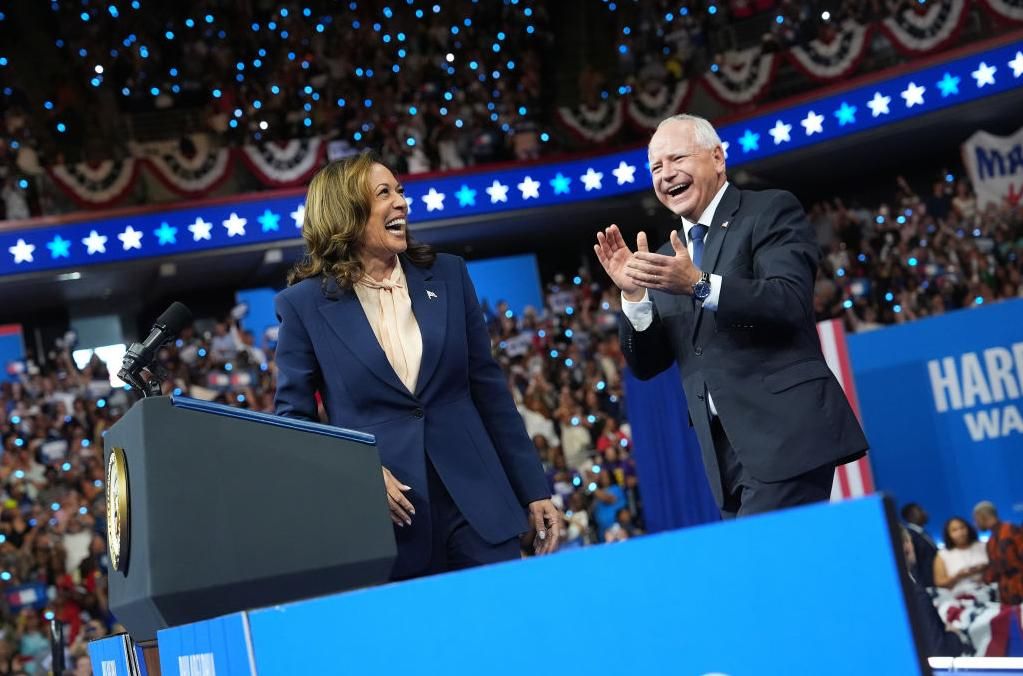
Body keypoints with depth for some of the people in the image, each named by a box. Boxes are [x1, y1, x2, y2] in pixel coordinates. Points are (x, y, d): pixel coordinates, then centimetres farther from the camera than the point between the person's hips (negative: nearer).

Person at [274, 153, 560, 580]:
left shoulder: (448, 276, 7)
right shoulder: (305, 303, -2)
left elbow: (489, 391, 10)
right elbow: (291, 417, 2)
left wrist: (534, 491, 8)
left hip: (475, 502, 3)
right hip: (380, 523, -2)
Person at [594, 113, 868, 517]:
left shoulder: (771, 211, 1)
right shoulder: (666, 260, 17)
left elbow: (790, 302, -15)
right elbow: (646, 364, 12)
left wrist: (700, 285, -26)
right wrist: (633, 293, -4)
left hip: (786, 434, -6)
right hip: (726, 452, 7)